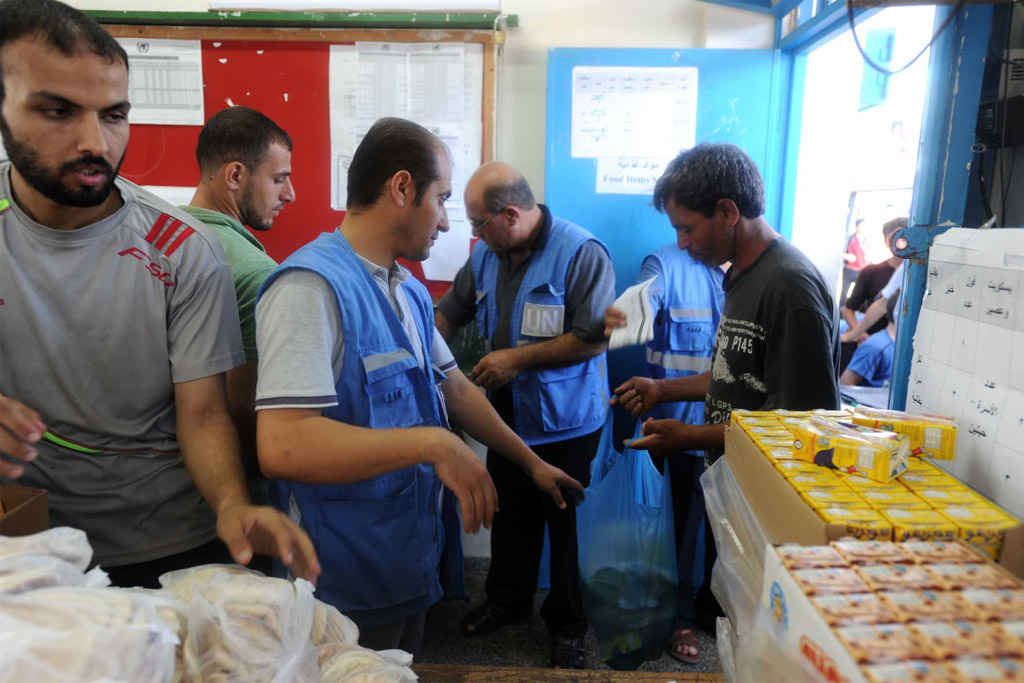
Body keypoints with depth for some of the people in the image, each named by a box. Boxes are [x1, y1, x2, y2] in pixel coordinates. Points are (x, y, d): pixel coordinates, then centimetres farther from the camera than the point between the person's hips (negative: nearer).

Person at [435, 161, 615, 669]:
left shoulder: (581, 254, -20)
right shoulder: (485, 255, 1)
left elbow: (593, 339, -24)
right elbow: (451, 314, 11)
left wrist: (518, 357, -23)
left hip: (566, 422, -6)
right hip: (508, 414, 6)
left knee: (566, 524, 11)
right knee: (510, 515, 21)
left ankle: (567, 625, 33)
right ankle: (507, 601, 45)